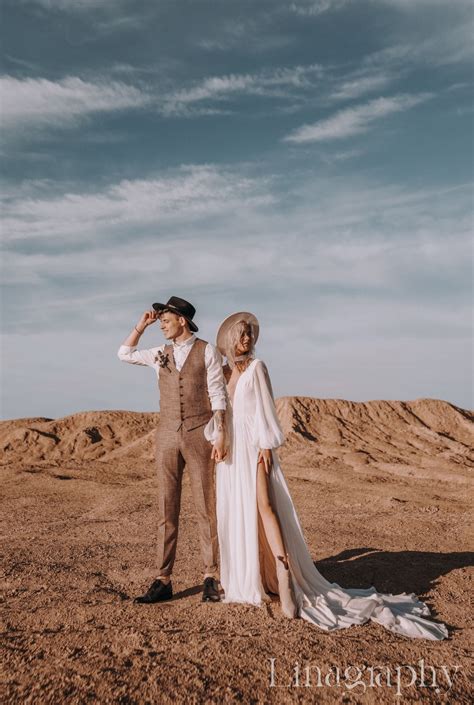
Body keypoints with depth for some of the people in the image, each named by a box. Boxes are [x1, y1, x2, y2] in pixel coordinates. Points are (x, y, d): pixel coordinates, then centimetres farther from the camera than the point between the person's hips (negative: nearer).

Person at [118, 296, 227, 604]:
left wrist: (221, 435, -15)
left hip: (199, 434, -4)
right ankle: (164, 581, 11)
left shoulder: (208, 351, -2)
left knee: (206, 507, 2)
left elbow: (217, 396, -6)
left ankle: (211, 577, 14)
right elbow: (124, 354, 22)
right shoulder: (161, 354, 12)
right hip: (168, 436, 4)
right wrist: (142, 324, 11)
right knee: (167, 508, 4)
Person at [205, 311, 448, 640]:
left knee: (264, 504, -18)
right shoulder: (222, 372, 13)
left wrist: (267, 447, -14)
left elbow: (264, 408, -7)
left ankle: (284, 579, -20)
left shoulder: (256, 367, -2)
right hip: (230, 448, 6)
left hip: (254, 446, -5)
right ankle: (247, 577, 19)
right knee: (234, 511, 7)